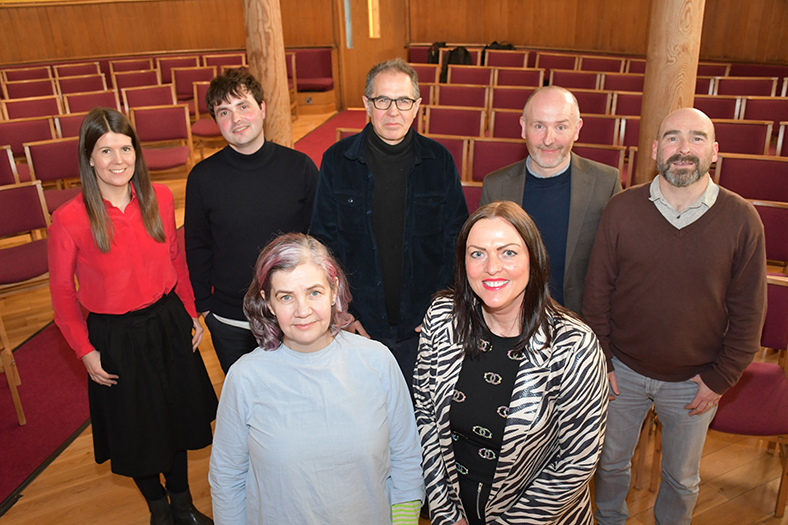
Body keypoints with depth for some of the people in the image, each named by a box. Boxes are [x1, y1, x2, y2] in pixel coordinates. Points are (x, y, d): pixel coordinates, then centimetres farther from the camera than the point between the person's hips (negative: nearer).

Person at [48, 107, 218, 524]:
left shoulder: (159, 198, -7)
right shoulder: (69, 219, -17)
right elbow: (62, 292, -6)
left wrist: (190, 314, 7)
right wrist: (85, 351, -6)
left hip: (168, 325, 3)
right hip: (115, 338, -3)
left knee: (178, 418, 19)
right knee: (136, 430, 16)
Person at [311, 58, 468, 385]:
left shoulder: (439, 161, -3)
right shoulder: (337, 161, -4)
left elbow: (456, 241, 2)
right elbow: (324, 242, 0)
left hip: (425, 323, 1)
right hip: (359, 324, 0)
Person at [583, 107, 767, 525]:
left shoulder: (741, 219, -11)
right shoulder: (621, 209, -10)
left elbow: (748, 310, -4)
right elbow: (597, 291, -4)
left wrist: (721, 379, -4)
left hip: (694, 381, 0)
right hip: (622, 371, 1)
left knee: (682, 479, 20)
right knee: (611, 463, 20)